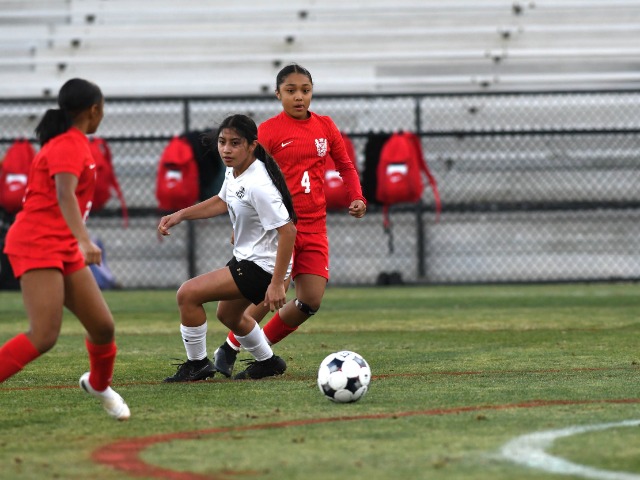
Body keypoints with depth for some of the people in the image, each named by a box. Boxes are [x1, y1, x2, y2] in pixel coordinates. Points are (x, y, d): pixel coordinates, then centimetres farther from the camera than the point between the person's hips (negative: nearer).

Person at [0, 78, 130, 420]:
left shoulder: (67, 142, 17)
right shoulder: (70, 144, -13)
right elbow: (64, 194, -28)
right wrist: (84, 241, -41)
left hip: (63, 248, 10)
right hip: (37, 246, -9)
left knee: (102, 327, 8)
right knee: (44, 336, -21)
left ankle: (98, 384, 34)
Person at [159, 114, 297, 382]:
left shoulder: (258, 186, -29)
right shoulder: (234, 172, -1)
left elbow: (287, 231, -29)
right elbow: (223, 201, 21)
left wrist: (277, 283, -29)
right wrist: (180, 215, 13)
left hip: (262, 266, -10)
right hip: (245, 257, 10)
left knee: (188, 294, -15)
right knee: (227, 314, 32)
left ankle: (197, 364, 0)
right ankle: (268, 362, 50)